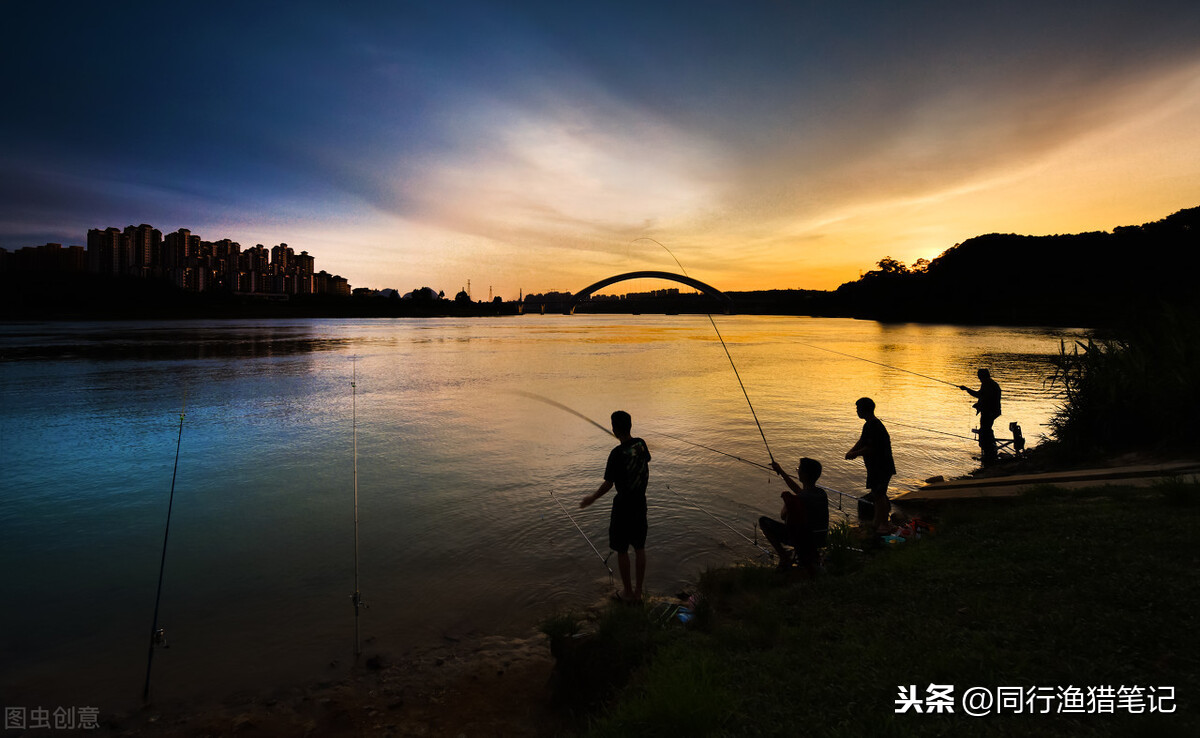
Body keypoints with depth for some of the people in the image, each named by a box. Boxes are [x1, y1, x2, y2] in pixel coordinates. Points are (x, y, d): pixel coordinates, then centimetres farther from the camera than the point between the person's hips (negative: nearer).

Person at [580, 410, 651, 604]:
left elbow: (608, 484, -16)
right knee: (639, 548, 15)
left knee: (622, 550, 11)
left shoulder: (617, 453, -24)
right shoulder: (641, 444, -4)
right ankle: (638, 591, 27)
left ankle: (628, 592, 23)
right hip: (640, 502, 6)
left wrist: (592, 498, 1)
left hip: (623, 506, -6)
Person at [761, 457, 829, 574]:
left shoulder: (796, 500, -27)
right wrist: (781, 471, 22)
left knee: (763, 521, 6)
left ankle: (784, 556, 3)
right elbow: (800, 491, 15)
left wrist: (786, 498, 8)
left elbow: (783, 515, -9)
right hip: (819, 541, 6)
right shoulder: (822, 494, -4)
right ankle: (813, 554, 23)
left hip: (801, 540, -6)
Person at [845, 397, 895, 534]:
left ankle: (883, 525, 0)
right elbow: (862, 442, 18)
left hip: (882, 466, -11)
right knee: (876, 493, 17)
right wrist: (851, 451, 2)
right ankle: (877, 521, 28)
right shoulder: (868, 425, 12)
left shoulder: (874, 426, -22)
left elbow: (870, 448, -23)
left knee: (879, 493, -6)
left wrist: (854, 454, -12)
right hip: (875, 465, 11)